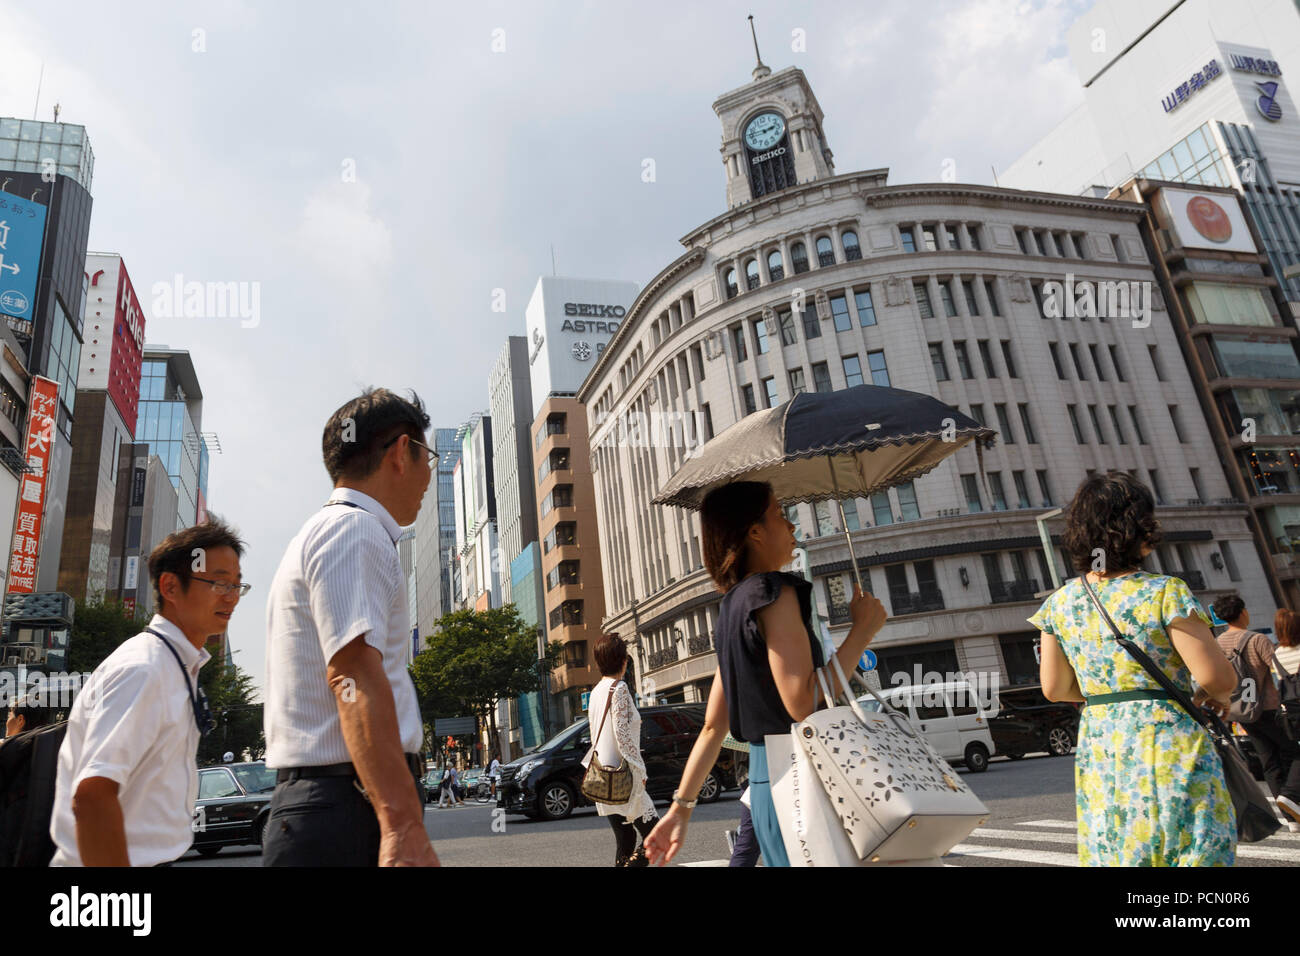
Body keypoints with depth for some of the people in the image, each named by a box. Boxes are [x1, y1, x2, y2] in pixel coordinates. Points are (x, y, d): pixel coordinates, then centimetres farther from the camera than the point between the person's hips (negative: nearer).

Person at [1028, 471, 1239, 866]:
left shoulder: (1060, 604, 2)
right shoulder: (1165, 593, -11)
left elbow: (1054, 688, 6)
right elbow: (1217, 678, -13)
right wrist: (1220, 701, 10)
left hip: (1098, 749, 5)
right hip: (1169, 745, -5)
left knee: (1113, 855, 13)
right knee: (1197, 853, 7)